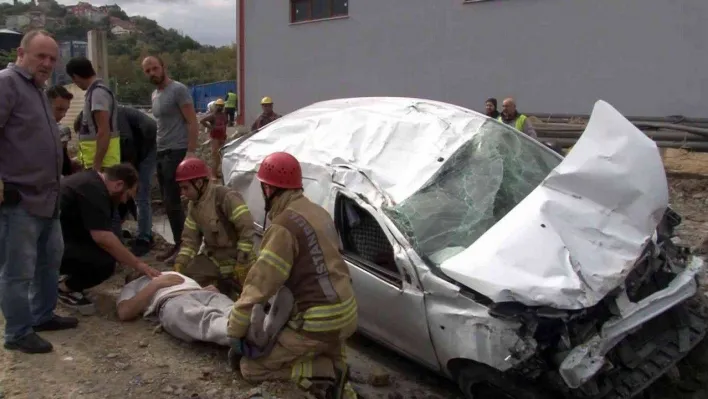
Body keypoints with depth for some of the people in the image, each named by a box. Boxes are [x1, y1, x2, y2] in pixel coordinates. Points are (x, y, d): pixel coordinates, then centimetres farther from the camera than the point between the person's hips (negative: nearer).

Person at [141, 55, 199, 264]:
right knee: (168, 202, 10)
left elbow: (192, 123, -14)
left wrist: (190, 152, -21)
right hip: (161, 153, 9)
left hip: (176, 152, -9)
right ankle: (177, 244, 19)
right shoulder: (154, 95, 17)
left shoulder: (178, 90, -9)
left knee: (172, 202, -11)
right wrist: (157, 149, 14)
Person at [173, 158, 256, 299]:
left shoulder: (227, 197, -22)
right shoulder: (194, 204, 4)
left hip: (235, 258, -7)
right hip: (212, 257, 7)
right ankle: (223, 284, 11)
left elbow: (247, 229, -24)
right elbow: (190, 238, 8)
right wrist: (180, 263, -6)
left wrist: (242, 264, -22)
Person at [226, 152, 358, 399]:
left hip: (320, 322, -9)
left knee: (252, 367, 4)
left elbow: (260, 283, -17)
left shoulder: (284, 225, -17)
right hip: (346, 313, 9)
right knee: (327, 359, 38)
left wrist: (235, 331, -6)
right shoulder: (318, 212, 10)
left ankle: (328, 374, -5)